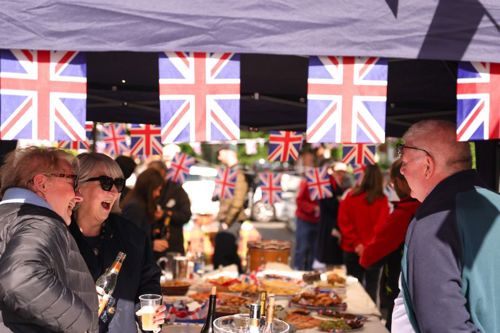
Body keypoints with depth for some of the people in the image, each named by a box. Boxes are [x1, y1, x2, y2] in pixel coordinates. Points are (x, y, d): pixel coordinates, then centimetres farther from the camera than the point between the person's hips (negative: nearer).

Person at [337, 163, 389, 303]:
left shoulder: (350, 197, -5)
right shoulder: (382, 200, -10)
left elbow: (343, 222, -6)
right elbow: (382, 225, -15)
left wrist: (355, 243, -7)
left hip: (351, 250, 2)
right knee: (371, 287, 10)